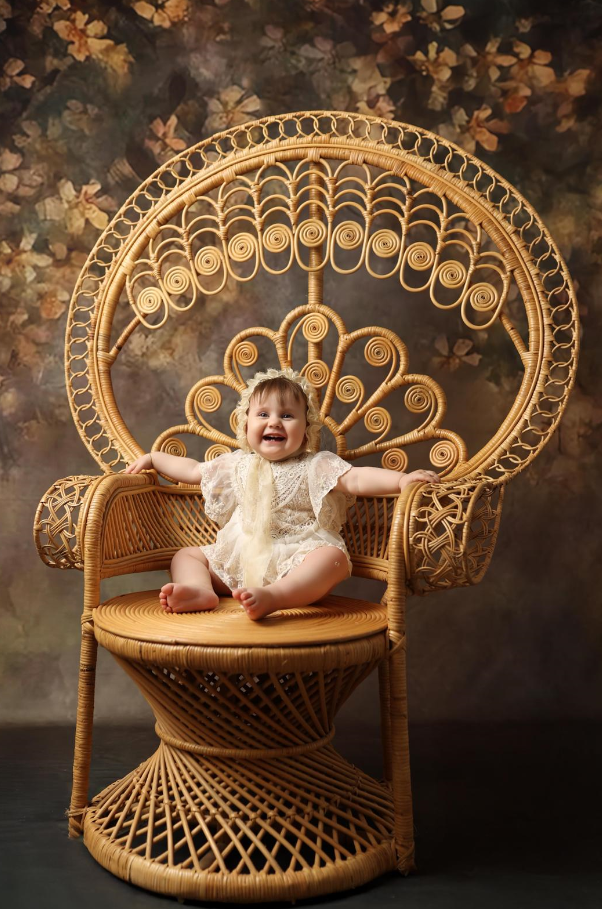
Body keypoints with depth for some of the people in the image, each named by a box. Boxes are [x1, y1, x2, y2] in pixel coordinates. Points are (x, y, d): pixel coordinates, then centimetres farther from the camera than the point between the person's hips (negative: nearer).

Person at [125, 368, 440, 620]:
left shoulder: (316, 466, 0)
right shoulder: (235, 465, 15)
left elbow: (356, 479, -15)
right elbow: (193, 471, 28)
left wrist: (402, 479, -31)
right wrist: (152, 458, 30)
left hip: (294, 564, -5)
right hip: (237, 563, 6)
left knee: (334, 555, -34)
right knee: (187, 554, 3)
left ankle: (275, 596, -54)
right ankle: (200, 590, -29)